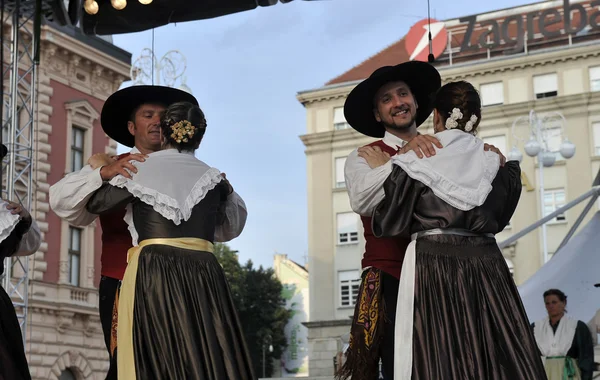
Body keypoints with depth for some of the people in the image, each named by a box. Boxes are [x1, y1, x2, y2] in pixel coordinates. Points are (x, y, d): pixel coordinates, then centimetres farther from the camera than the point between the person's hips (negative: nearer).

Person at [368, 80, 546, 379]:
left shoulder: (415, 161, -6)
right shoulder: (495, 162, 5)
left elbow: (388, 225, -3)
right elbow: (498, 219, 12)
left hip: (431, 265, -3)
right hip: (487, 264, 3)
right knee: (500, 356, 7)